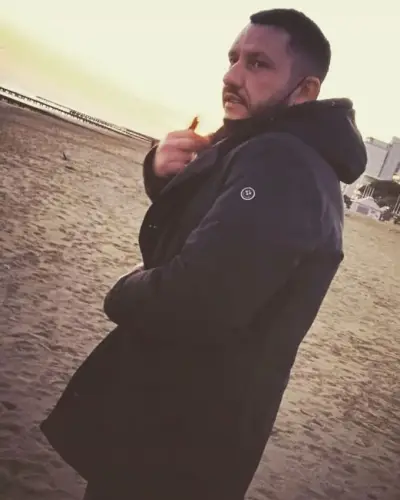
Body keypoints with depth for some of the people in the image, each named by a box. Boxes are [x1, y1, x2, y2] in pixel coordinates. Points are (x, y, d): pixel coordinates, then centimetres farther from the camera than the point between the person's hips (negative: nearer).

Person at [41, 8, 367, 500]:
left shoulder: (281, 165, -27)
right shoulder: (266, 153, 8)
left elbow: (193, 300, -37)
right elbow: (187, 219, 15)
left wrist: (125, 292, -15)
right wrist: (163, 170, -7)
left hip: (183, 433, -10)